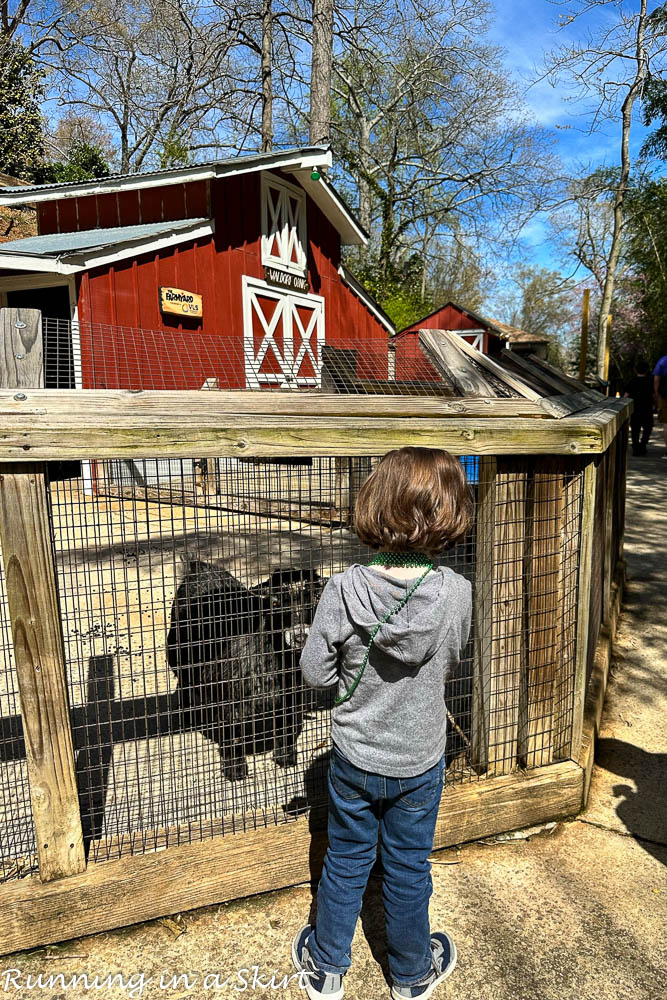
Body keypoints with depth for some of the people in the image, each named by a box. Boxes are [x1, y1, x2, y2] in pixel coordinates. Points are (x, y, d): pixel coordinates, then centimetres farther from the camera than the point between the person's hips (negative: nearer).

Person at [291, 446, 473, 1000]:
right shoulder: (457, 592, -23)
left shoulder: (343, 589, -25)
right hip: (420, 762, 0)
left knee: (346, 862, 22)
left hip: (355, 757, 0)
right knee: (408, 869, 22)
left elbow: (315, 671, -13)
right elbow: (449, 664, -4)